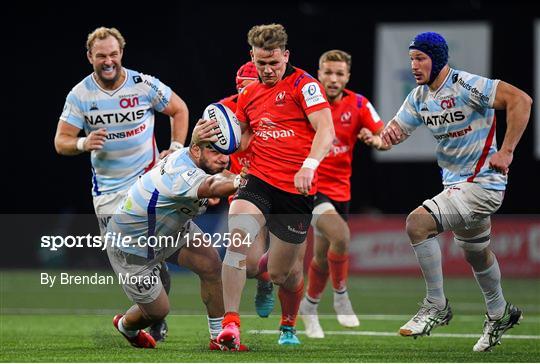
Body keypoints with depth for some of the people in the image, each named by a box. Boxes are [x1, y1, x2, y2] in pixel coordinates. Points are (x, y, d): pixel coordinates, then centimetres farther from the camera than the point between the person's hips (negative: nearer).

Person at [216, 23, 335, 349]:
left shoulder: (304, 85, -5)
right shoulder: (249, 94, 14)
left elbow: (326, 131, -15)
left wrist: (309, 165, -31)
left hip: (296, 190, -4)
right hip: (259, 182, 4)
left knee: (284, 273, 5)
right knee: (237, 238, -26)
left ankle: (289, 327, 37)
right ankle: (230, 325, -27)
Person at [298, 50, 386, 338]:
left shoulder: (358, 105, -2)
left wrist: (376, 139, -28)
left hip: (339, 188, 4)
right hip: (309, 184, -4)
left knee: (323, 256, 12)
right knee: (340, 236, -27)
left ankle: (309, 306, 38)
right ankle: (340, 295, -6)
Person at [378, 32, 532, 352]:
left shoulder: (467, 86, -20)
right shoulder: (419, 97, 5)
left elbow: (521, 100, -26)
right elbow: (396, 131, 8)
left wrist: (506, 152, -28)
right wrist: (390, 132, -18)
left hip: (482, 183, -9)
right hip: (456, 183, 9)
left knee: (418, 223, -23)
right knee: (477, 255, 26)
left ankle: (436, 307, -11)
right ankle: (500, 315, 49)